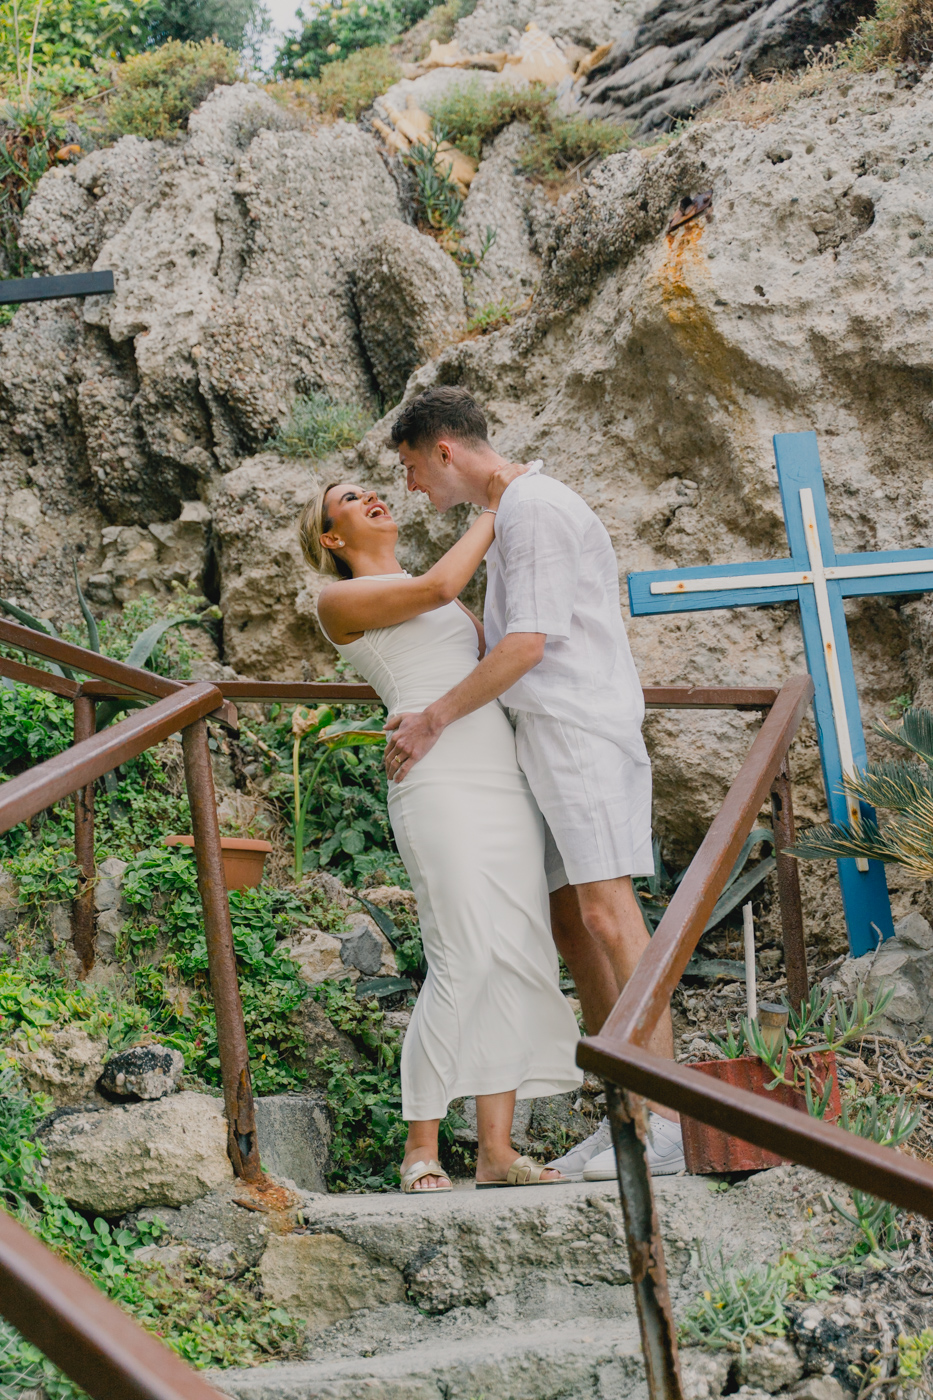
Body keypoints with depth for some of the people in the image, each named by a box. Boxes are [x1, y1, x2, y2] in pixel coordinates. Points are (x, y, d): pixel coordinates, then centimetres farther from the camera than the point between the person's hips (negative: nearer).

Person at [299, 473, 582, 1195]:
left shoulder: (444, 600, 27)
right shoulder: (340, 600, 4)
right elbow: (436, 588, -11)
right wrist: (495, 512, -1)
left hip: (506, 781, 7)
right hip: (440, 784, -7)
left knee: (522, 958, 0)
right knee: (465, 961, -14)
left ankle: (496, 1150, 3)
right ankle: (422, 1151, -4)